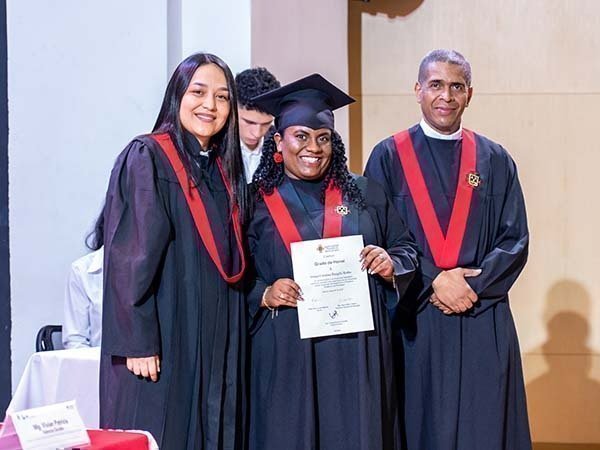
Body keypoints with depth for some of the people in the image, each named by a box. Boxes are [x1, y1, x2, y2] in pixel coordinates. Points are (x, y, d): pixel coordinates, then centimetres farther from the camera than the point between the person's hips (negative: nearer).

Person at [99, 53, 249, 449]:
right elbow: (131, 257, -14)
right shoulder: (146, 159, -8)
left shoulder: (225, 168, 13)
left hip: (219, 345, 7)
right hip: (163, 342, -7)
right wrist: (138, 341, -19)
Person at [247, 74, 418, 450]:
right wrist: (264, 295, -16)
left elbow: (407, 250, 11)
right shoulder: (256, 202, 3)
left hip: (358, 355, 2)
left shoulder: (364, 193, 10)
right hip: (286, 356, -2)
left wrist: (391, 265, -9)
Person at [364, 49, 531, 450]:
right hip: (414, 322, -1)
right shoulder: (388, 157, 5)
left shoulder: (495, 161, 10)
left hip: (483, 324, 2)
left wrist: (473, 287, -11)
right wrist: (432, 281, -13)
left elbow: (515, 240, 4)